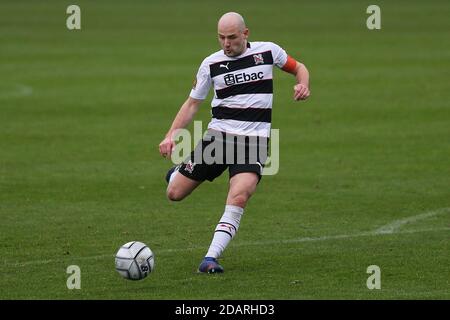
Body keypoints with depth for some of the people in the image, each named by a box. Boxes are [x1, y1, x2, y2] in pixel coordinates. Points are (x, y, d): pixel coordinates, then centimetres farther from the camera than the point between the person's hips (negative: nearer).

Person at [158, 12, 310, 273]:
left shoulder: (268, 51, 0)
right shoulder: (211, 64, 2)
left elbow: (298, 68, 17)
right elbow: (193, 103, 8)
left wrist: (303, 85, -6)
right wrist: (172, 135, -4)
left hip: (254, 140, -2)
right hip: (218, 134, 2)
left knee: (240, 196, -27)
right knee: (175, 194, 2)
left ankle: (211, 258, -25)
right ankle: (178, 172, 41)